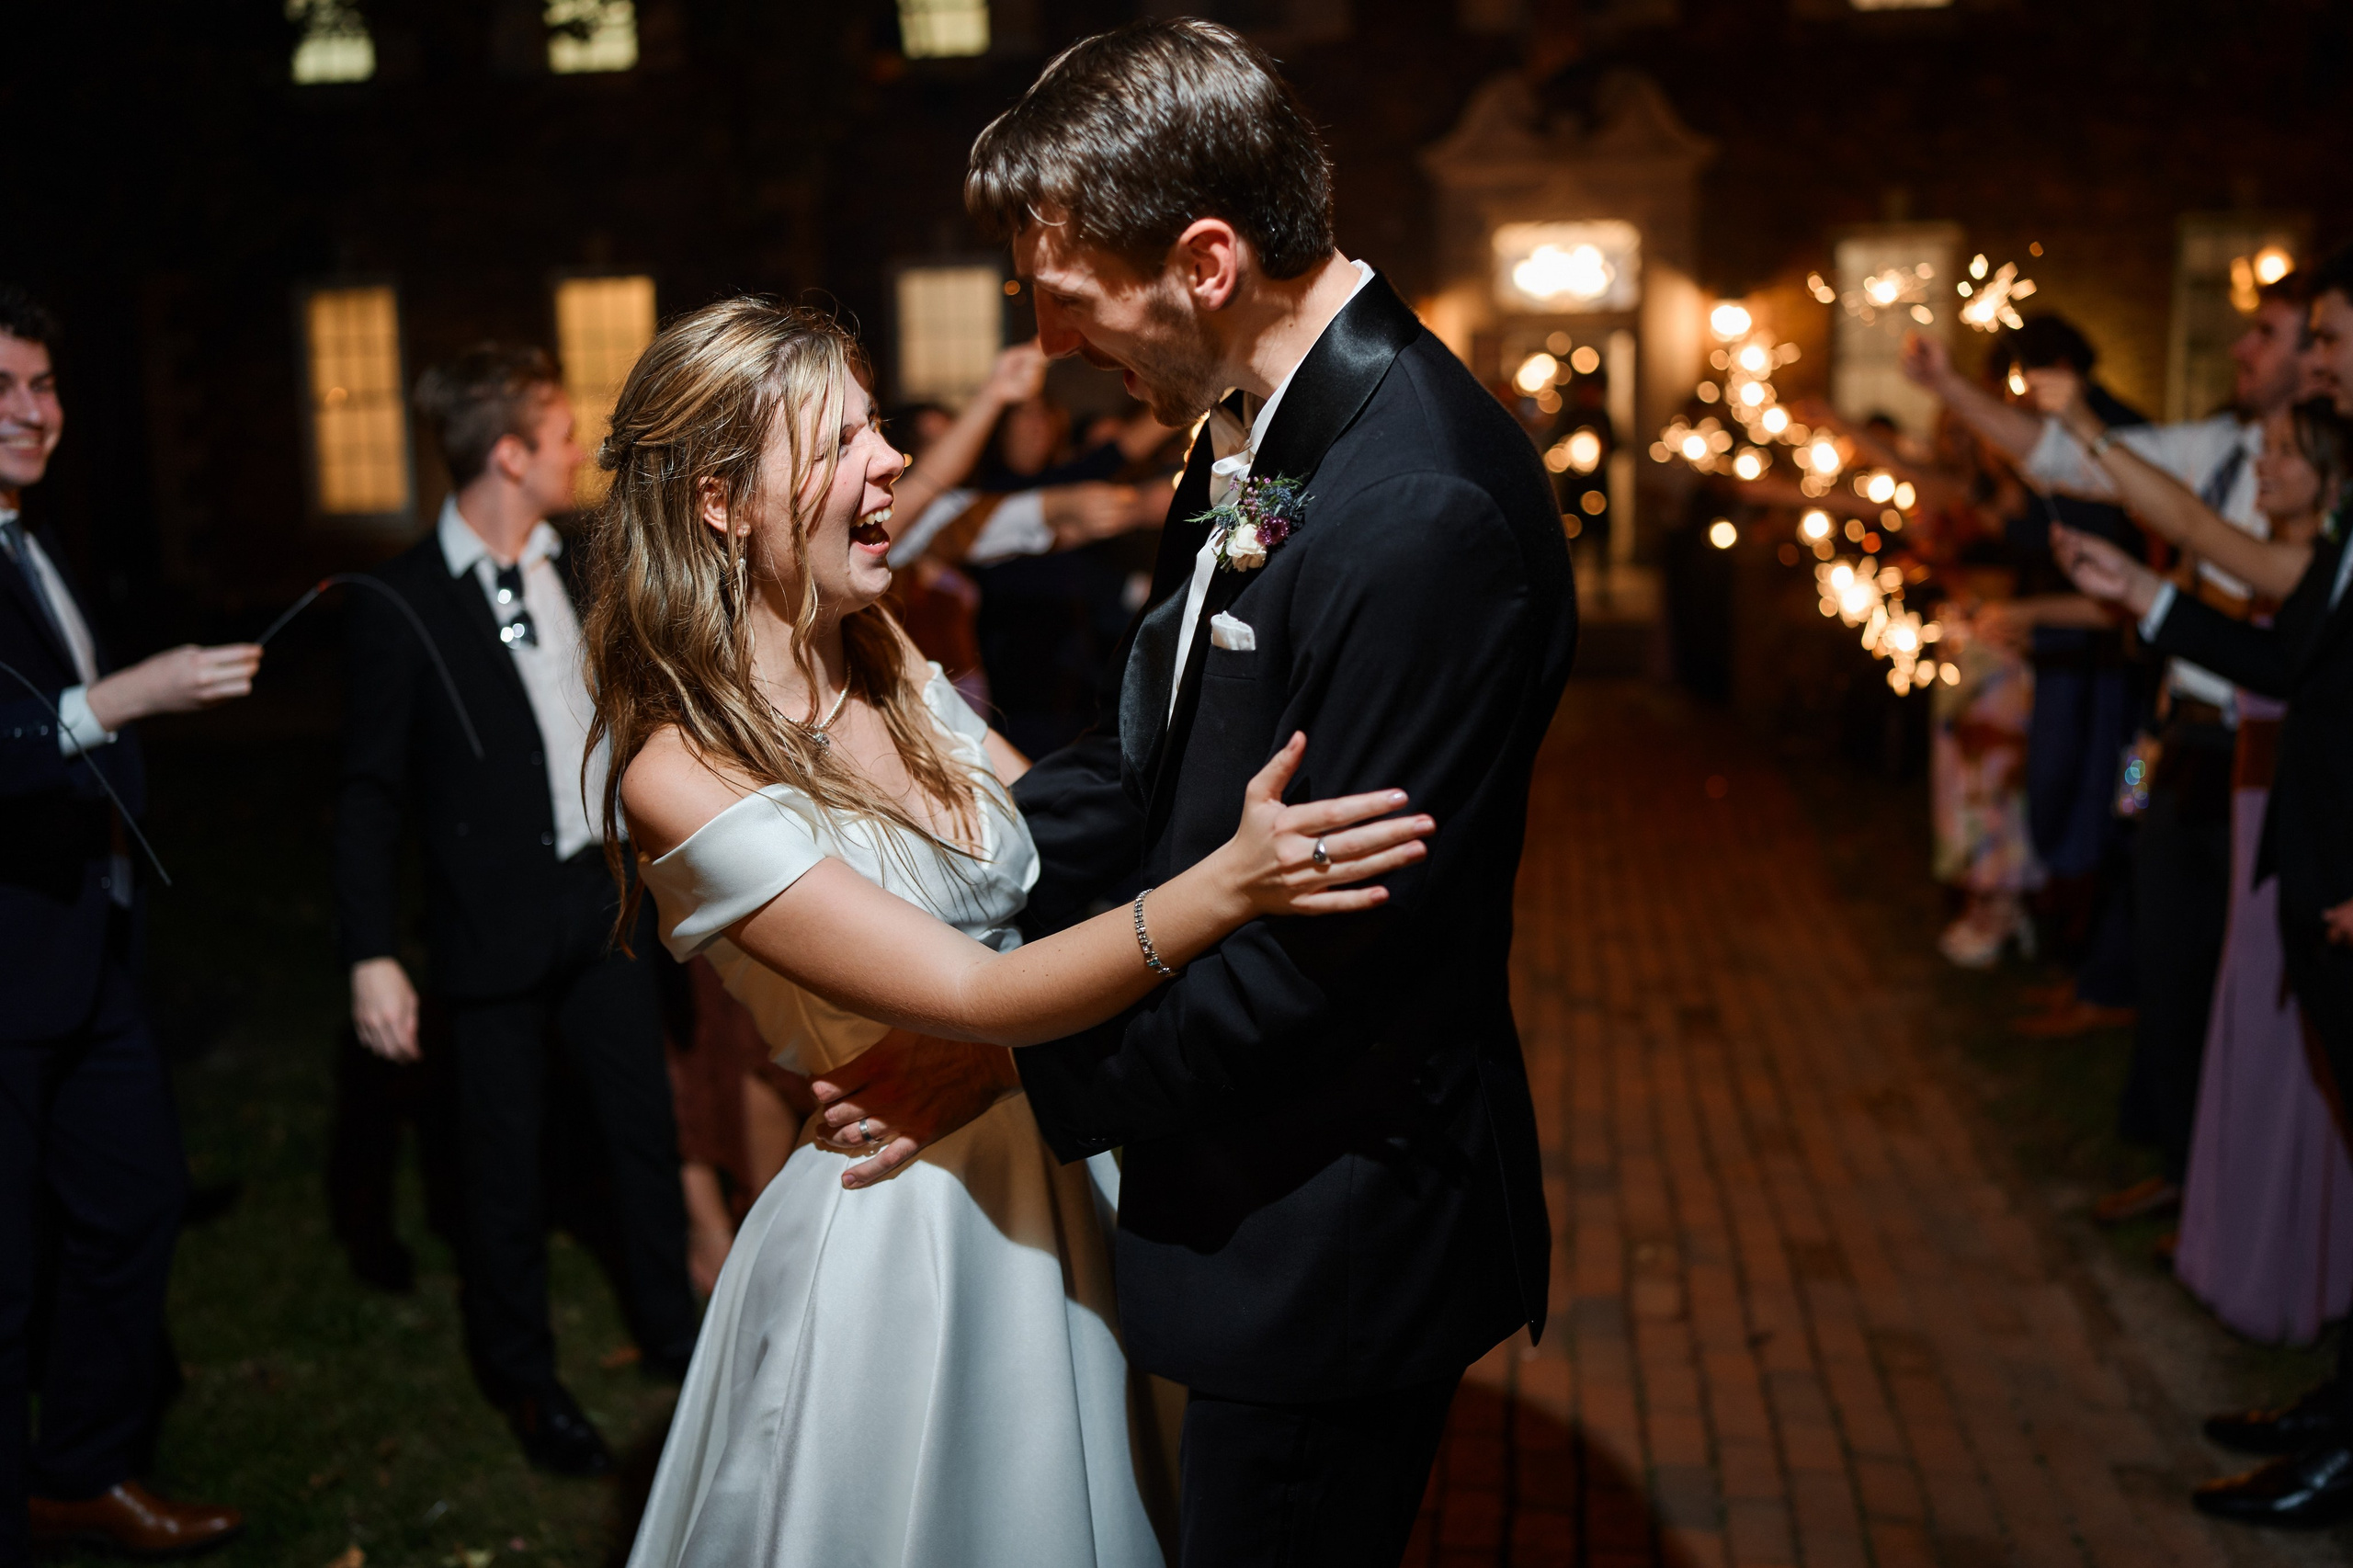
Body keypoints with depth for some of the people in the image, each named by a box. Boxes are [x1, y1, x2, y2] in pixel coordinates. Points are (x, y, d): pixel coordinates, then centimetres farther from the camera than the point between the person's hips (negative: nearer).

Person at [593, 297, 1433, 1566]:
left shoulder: (893, 674, 1)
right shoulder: (684, 779, -22)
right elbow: (972, 997, -27)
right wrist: (1230, 883, -37)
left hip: (1058, 1176, 7)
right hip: (899, 1231, -6)